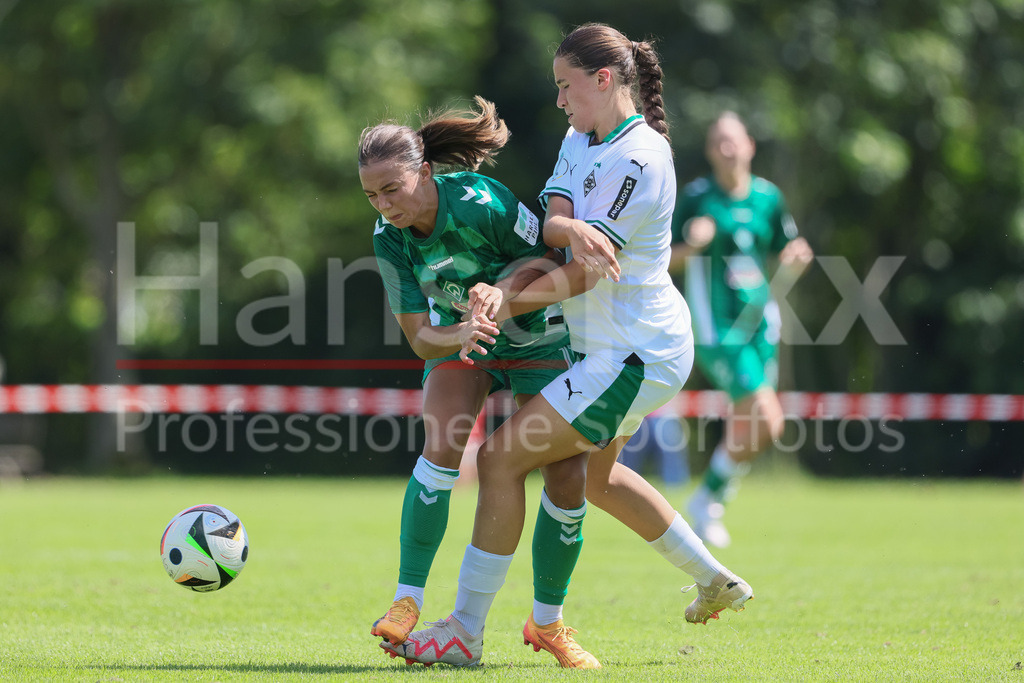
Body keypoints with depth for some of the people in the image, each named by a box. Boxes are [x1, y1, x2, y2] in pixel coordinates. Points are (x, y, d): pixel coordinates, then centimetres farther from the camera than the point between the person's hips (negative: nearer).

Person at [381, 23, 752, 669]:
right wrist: (572, 228, -31)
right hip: (618, 348, 11)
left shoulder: (639, 157, -20)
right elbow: (551, 223, -7)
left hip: (635, 357, -11)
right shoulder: (579, 142, 8)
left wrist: (507, 303, -35)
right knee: (596, 475, 29)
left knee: (502, 457, -14)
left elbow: (585, 272, -25)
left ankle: (466, 633, -9)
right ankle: (716, 580, 43)